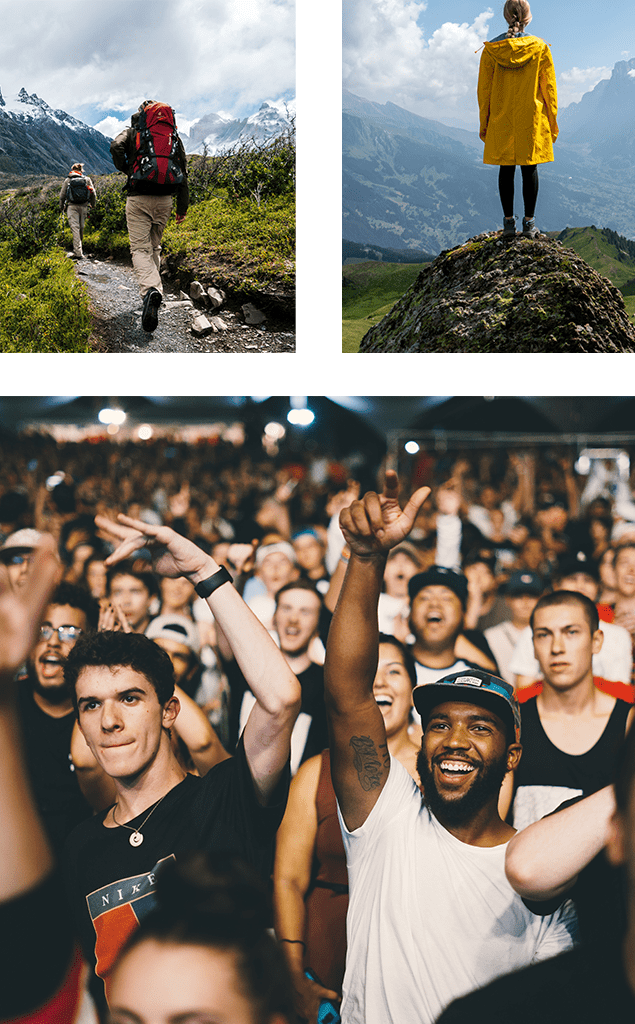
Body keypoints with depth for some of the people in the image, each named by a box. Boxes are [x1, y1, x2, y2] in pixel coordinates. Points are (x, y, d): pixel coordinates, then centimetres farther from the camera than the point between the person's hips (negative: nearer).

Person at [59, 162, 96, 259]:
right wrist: (92, 205, 21)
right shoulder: (87, 179, 6)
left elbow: (62, 195, 6)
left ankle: (78, 252, -17)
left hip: (72, 206, -2)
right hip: (83, 206, 2)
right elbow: (93, 194, 6)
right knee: (81, 228, 16)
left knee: (75, 228, -7)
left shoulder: (67, 180, 3)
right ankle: (79, 249, 29)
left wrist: (61, 206, 21)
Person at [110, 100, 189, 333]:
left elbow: (116, 147, -12)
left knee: (140, 248, -8)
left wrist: (125, 170, 6)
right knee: (154, 246, 20)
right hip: (164, 199, 3)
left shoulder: (133, 132, 9)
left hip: (139, 199, -3)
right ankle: (154, 286, 21)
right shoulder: (174, 136, 17)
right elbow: (183, 171, 14)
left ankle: (150, 290, -33)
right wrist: (183, 207, 17)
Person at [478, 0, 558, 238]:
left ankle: (508, 222, 9)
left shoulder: (491, 49, -3)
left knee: (506, 170, 8)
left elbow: (484, 89, 1)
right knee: (530, 169, 5)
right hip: (533, 120, -1)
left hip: (501, 121, 1)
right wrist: (552, 122, 9)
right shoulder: (540, 48, -5)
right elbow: (549, 88, 0)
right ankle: (529, 223, 7)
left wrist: (483, 124, 10)